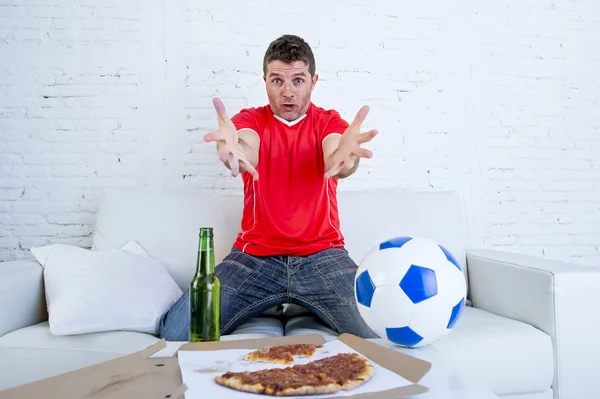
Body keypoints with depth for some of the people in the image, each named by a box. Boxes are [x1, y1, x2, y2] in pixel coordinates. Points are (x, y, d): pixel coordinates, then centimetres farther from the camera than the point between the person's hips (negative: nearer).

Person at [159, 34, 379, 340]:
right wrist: (234, 151, -46)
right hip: (254, 256, 1)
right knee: (176, 332, -14)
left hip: (322, 256, 0)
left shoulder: (329, 122, 5)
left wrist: (344, 156, -45)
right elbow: (247, 151, -20)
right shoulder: (250, 119, 5)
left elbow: (334, 162, -19)